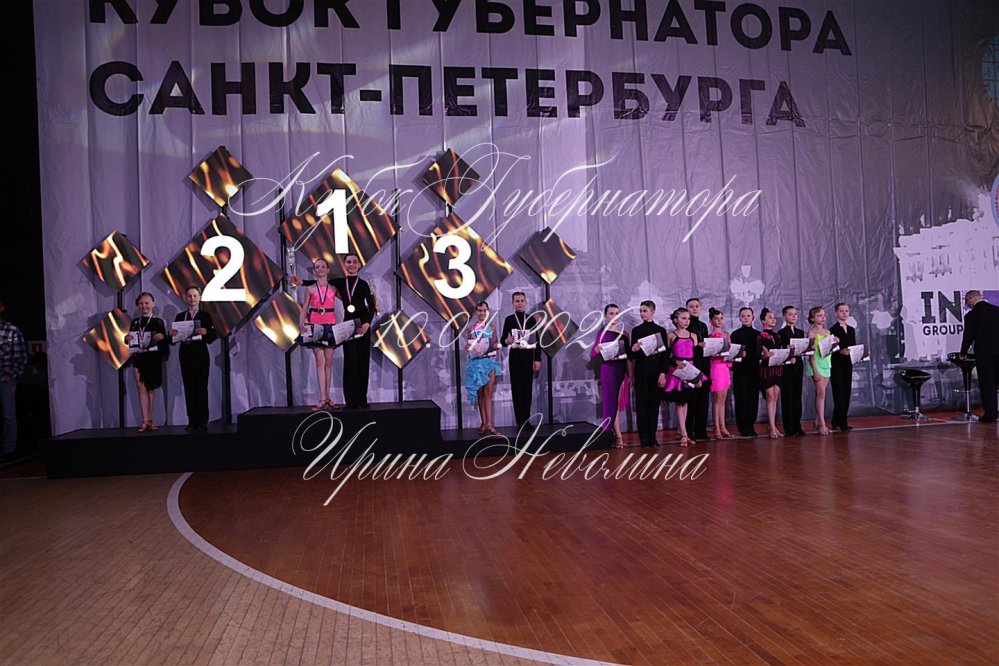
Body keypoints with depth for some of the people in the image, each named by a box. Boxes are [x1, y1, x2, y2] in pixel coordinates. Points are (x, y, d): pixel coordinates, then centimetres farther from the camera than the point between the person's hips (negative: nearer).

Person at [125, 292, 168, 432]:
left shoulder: (158, 322, 3)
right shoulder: (135, 322, 12)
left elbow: (164, 340, 0)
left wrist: (162, 337, -22)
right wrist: (126, 338, -9)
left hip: (153, 359, -2)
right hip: (139, 358, 2)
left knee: (151, 389, 7)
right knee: (142, 388, -6)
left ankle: (149, 420, 16)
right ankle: (146, 421, -7)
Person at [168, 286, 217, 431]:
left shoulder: (206, 316, 3)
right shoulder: (180, 316, 9)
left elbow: (213, 337, -4)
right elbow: (173, 342, 7)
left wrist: (205, 332, -24)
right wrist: (171, 334, -13)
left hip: (200, 354, -3)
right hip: (185, 354, 3)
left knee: (201, 387, -2)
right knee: (189, 388, 4)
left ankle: (202, 421, 2)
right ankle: (192, 421, 8)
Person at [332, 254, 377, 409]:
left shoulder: (363, 284, 4)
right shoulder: (340, 282, 10)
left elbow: (371, 306, -4)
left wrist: (367, 323, -20)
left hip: (362, 324, -1)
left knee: (363, 360, 0)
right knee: (350, 361, -3)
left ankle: (362, 399, 5)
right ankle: (352, 401, -1)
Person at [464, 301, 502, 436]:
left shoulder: (491, 327, 8)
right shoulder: (471, 328, 6)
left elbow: (496, 344, 10)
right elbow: (468, 345, 10)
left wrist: (496, 345, -12)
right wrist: (470, 347, -12)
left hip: (490, 361, 0)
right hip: (476, 362, 0)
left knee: (488, 392, -8)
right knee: (480, 393, 3)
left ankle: (488, 423, -13)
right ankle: (484, 423, 7)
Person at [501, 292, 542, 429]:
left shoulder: (531, 319, 7)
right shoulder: (509, 319, 2)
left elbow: (536, 340, 7)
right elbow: (502, 340, 1)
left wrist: (538, 359, 1)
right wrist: (507, 341, -22)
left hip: (528, 356, 2)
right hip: (515, 356, -2)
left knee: (528, 389, 5)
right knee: (517, 389, -1)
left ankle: (526, 420, 12)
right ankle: (521, 421, 0)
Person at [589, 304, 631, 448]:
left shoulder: (624, 334, 11)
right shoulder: (603, 333, -3)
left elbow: (628, 356, 14)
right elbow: (593, 354, -7)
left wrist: (630, 374, 11)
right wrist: (597, 350, -28)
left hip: (622, 371, 6)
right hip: (608, 370, -5)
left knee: (619, 403, 6)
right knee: (612, 402, -4)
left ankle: (610, 434, 14)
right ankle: (618, 437, -2)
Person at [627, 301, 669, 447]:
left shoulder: (661, 330, 5)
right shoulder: (636, 330, 6)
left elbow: (665, 353, 2)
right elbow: (631, 355, 4)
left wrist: (663, 373, -6)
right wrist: (633, 350, -19)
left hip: (656, 370, 0)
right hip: (641, 370, 0)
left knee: (654, 403, 4)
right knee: (641, 403, 0)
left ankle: (652, 436, 10)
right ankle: (643, 437, 5)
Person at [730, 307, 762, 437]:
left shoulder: (758, 334, 13)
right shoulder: (735, 334, 3)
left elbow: (761, 351, 14)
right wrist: (739, 354, -19)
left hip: (754, 369, 3)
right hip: (740, 370, -3)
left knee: (753, 398, 4)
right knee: (742, 398, -3)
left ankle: (750, 426, 14)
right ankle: (743, 428, 3)